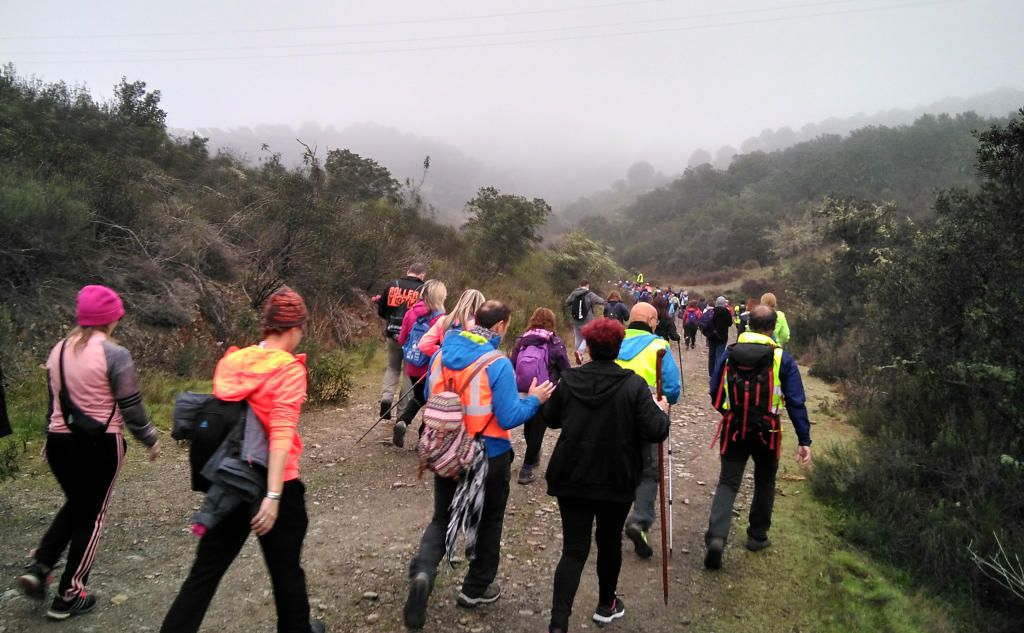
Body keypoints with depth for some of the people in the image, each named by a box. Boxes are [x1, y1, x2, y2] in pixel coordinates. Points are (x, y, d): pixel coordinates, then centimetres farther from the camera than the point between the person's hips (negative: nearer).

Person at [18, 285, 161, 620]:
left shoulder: (58, 350, 5)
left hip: (59, 441, 6)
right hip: (100, 444, -6)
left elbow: (54, 401, 14)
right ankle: (68, 596, 17)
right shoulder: (114, 354, -15)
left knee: (75, 503, 27)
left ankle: (38, 567, 13)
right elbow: (131, 406, -12)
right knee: (91, 514, 9)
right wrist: (151, 439, 2)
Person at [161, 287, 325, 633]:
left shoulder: (230, 361, 3)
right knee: (286, 570, 16)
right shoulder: (289, 369, -15)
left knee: (205, 571, 14)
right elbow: (282, 435, -24)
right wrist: (273, 496, -27)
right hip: (273, 486, -5)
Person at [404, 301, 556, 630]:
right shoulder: (498, 364, -21)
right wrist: (534, 399, -3)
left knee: (442, 518, 17)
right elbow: (508, 418, -19)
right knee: (489, 520, 19)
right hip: (488, 457, -4)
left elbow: (431, 401, 9)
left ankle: (422, 572, -9)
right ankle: (476, 588, 31)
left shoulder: (441, 355, -3)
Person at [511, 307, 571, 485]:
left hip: (523, 394, 4)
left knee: (529, 425, 24)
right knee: (538, 428, 5)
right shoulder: (555, 343, -9)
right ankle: (526, 469, 5)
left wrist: (515, 390, 13)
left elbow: (512, 367, 2)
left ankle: (533, 457, 44)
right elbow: (566, 371, -7)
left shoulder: (520, 341, 0)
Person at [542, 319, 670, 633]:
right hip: (617, 480, -1)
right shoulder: (633, 385, -13)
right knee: (609, 541, 20)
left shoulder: (569, 380, -4)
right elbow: (655, 431, -16)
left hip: (572, 477, 1)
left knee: (574, 549, 2)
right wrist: (662, 411, 4)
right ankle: (606, 605, 39)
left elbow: (551, 418, 9)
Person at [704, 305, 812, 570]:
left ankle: (716, 536, -15)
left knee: (728, 482, 4)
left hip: (733, 430, 1)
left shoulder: (730, 354, -1)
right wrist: (804, 441, -3)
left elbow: (715, 393, 5)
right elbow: (796, 403, -7)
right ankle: (757, 536, 31)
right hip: (766, 432, -1)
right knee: (764, 482, 21)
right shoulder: (782, 359, -7)